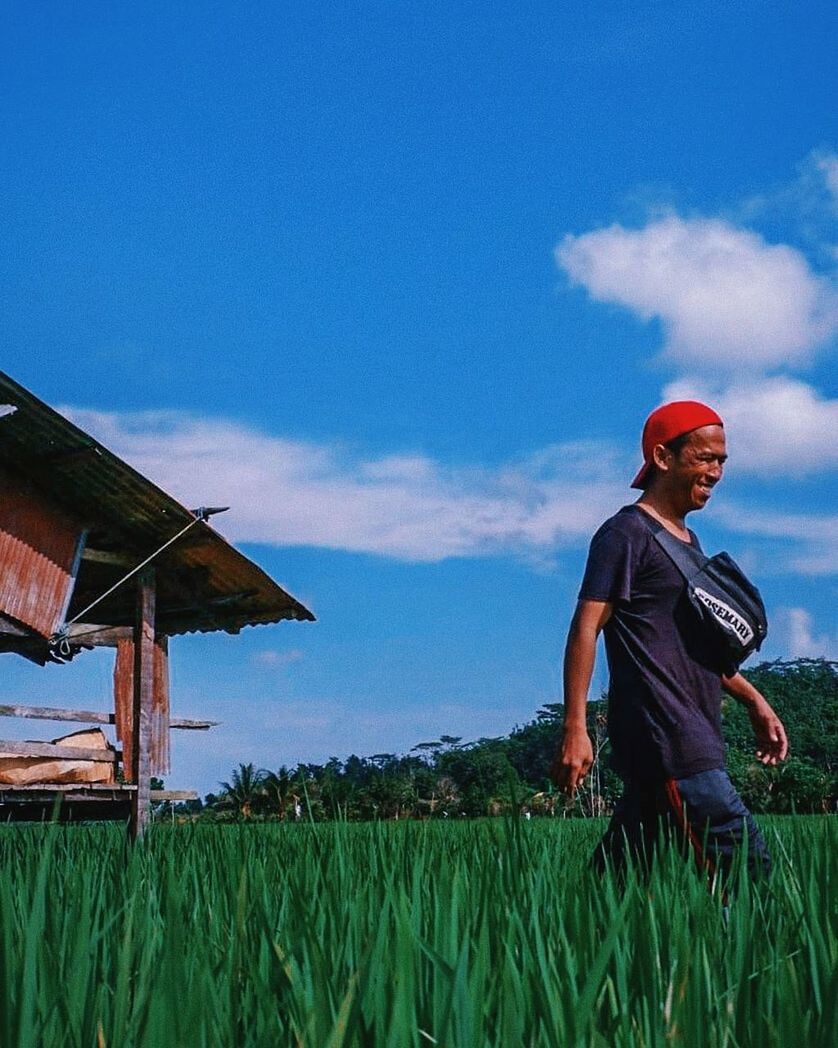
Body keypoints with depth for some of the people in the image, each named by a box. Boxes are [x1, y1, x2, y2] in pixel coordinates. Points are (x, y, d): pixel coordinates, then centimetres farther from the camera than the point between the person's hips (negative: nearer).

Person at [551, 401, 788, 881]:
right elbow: (586, 628, -12)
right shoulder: (627, 532, -5)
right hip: (661, 732, -9)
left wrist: (753, 700, 24)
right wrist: (575, 728, -19)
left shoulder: (688, 540, 23)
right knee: (744, 861, -14)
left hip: (695, 734, 9)